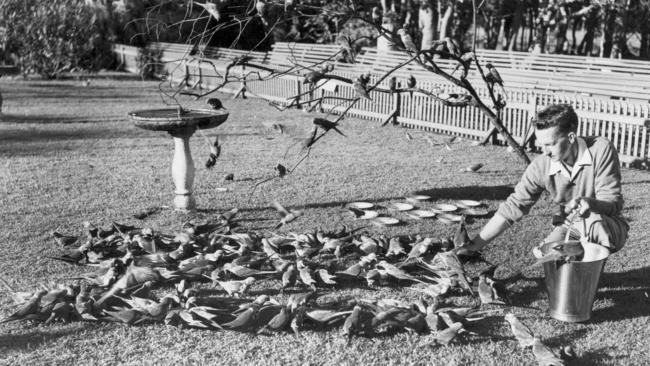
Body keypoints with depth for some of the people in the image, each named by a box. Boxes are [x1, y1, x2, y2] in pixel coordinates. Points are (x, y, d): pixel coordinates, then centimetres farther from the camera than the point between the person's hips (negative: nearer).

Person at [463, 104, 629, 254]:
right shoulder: (541, 166, -16)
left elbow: (613, 201, -21)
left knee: (593, 221, -35)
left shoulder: (601, 149, -22)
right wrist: (474, 245, -21)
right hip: (568, 229, 2)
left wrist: (589, 202, -46)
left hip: (609, 229, -2)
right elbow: (512, 208, -14)